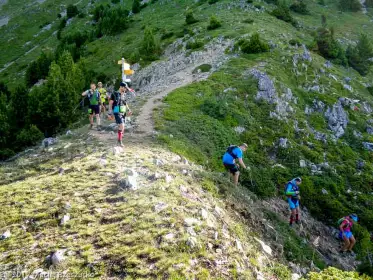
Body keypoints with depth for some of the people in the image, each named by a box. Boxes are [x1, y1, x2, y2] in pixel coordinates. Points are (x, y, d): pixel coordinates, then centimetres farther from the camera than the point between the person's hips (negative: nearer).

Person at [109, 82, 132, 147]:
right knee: (122, 126, -17)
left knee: (121, 127, 11)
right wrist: (110, 113, -13)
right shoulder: (115, 94, -10)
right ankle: (120, 141, -6)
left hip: (123, 113, 7)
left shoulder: (124, 95, 10)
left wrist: (128, 110, 11)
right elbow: (110, 103, -8)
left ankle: (120, 141, 22)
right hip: (117, 113, -7)